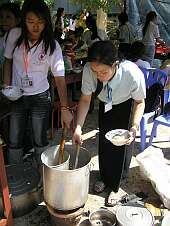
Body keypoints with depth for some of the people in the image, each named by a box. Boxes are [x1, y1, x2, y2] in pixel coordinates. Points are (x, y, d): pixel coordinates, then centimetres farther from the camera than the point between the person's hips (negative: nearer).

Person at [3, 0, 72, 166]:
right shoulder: (14, 35, -7)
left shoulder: (52, 46, -14)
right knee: (14, 140, 12)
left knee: (40, 139, 10)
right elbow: (8, 60, 8)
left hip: (40, 97, -2)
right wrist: (7, 87, -1)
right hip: (16, 96, 2)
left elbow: (60, 78, -18)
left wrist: (64, 108, -27)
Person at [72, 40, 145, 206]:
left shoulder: (133, 73, -41)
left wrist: (134, 126, -35)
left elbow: (140, 102, -21)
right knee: (103, 142, 12)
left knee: (122, 145, 2)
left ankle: (115, 187, 25)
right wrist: (78, 127, -30)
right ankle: (105, 178, 39)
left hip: (126, 106, -2)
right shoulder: (88, 70, -35)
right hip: (105, 104, 3)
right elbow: (85, 100, -19)